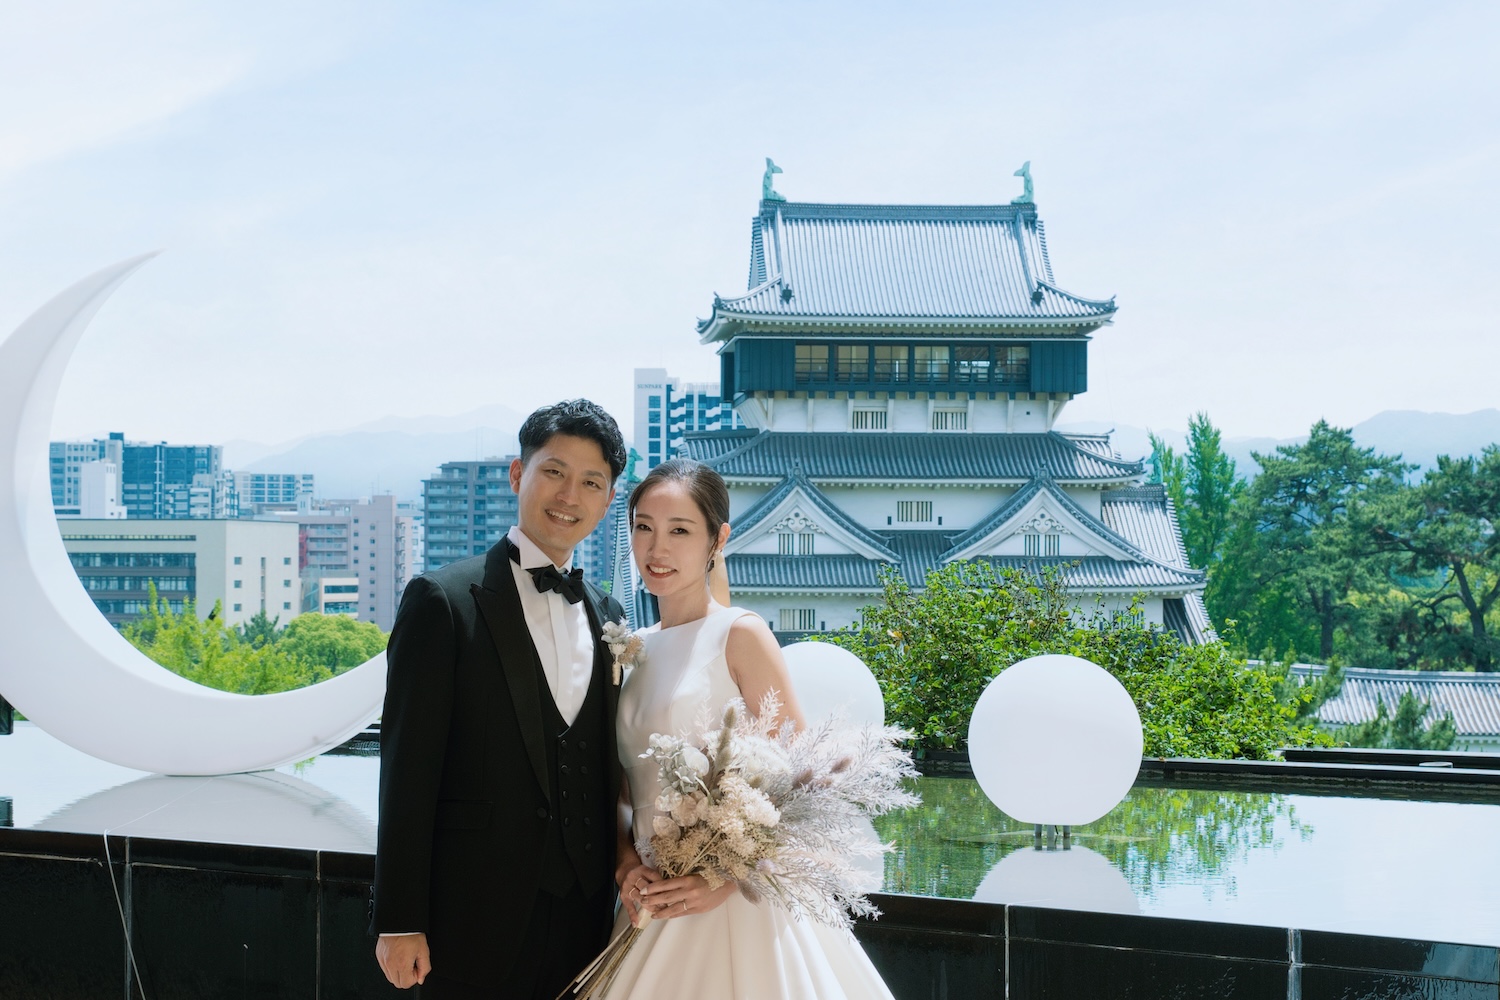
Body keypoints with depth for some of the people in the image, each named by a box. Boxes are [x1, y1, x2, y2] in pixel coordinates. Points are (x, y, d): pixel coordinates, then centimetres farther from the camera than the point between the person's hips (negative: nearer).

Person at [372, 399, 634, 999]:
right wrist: (398, 922, -13)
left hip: (584, 915, 5)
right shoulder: (445, 600, -5)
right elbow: (407, 769, -9)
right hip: (477, 920, -5)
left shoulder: (607, 617, 12)